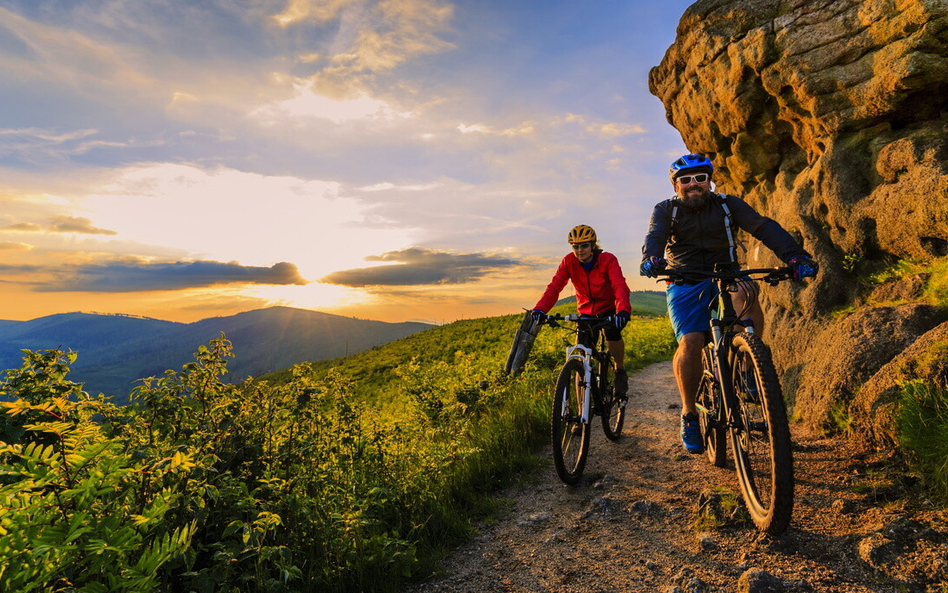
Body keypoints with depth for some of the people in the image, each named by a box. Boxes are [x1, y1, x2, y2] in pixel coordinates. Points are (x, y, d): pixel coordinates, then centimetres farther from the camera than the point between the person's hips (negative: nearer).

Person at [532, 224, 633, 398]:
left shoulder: (608, 259, -20)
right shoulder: (569, 262, -13)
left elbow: (620, 286, -33)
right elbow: (554, 286, -22)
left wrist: (623, 310, -53)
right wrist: (540, 309, -40)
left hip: (608, 309, -2)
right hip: (586, 311, 3)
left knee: (612, 331, -34)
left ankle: (620, 371, -5)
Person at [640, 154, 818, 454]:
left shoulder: (728, 205, 6)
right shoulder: (666, 210, 4)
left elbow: (763, 226, -9)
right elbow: (655, 236, -17)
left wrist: (795, 255, -28)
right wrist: (651, 258, -42)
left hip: (726, 277, 1)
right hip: (685, 284, -1)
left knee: (746, 291, -34)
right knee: (690, 343, -21)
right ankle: (689, 414, -4)